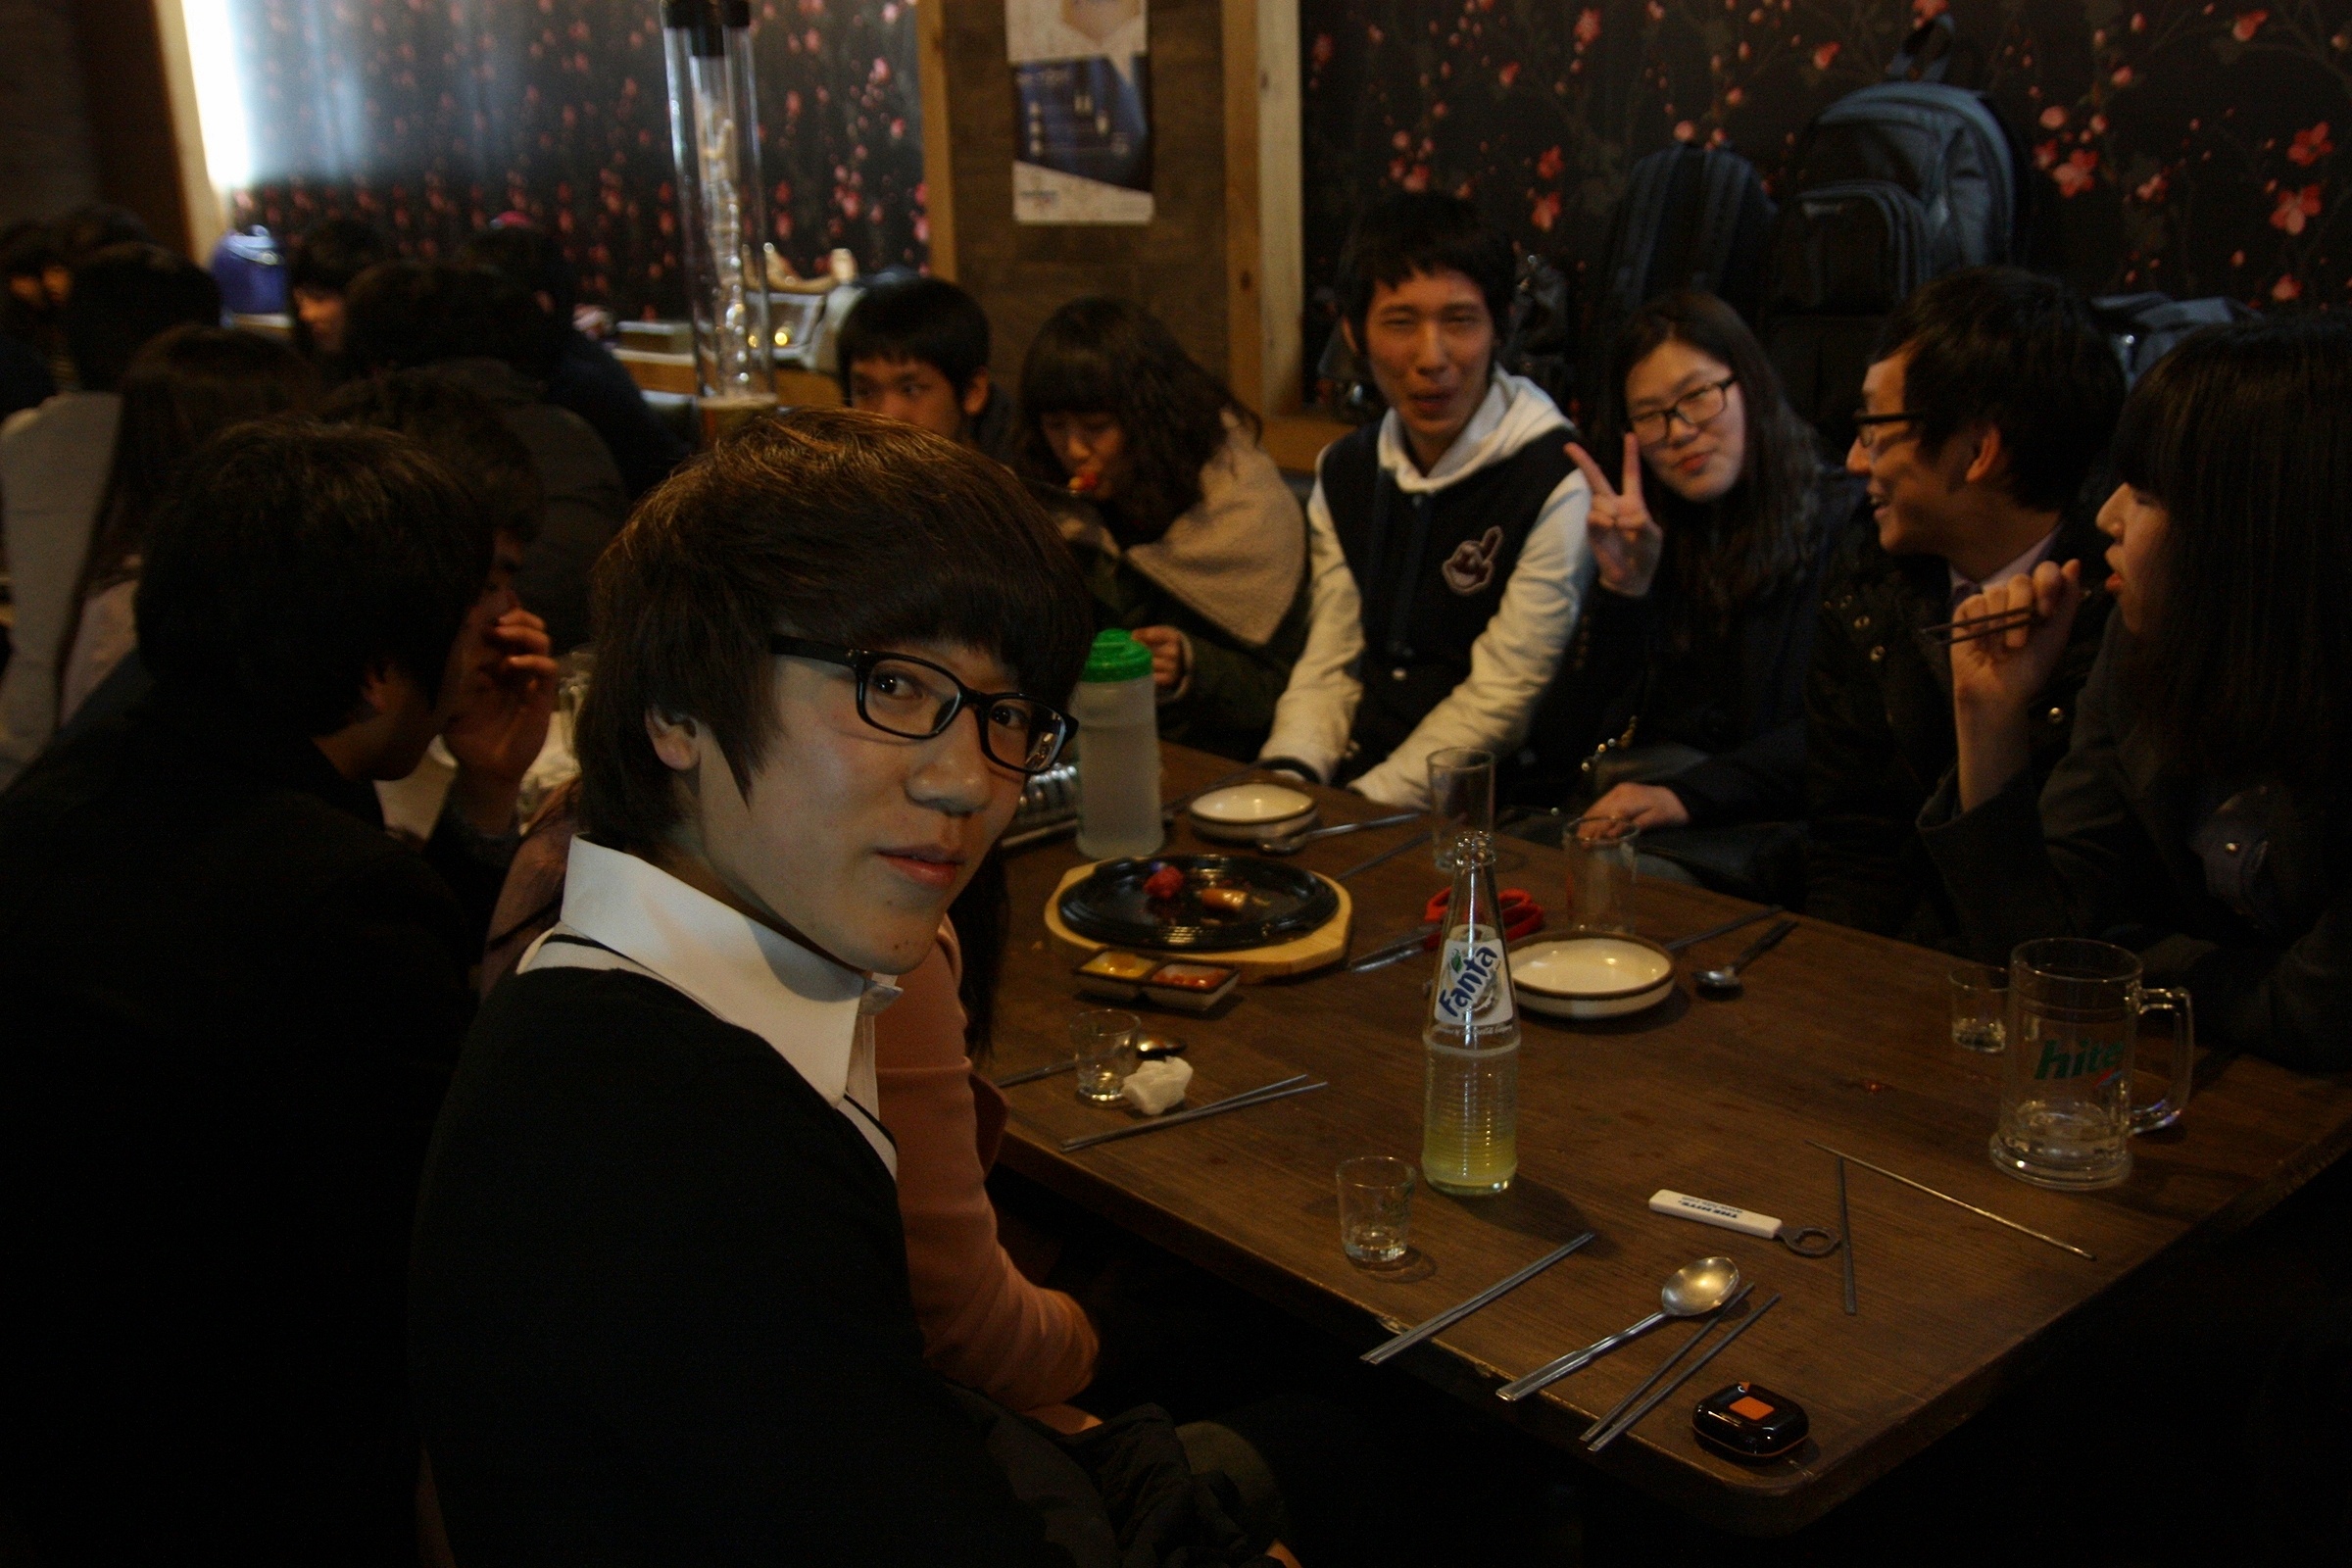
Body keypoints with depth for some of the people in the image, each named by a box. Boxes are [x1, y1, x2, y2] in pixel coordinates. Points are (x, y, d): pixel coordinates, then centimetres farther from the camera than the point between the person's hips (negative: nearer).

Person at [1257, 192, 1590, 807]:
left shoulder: (1560, 485, -11)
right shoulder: (1343, 472, 9)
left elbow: (1501, 701, -12)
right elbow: (1329, 664, 11)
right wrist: (1289, 777, -8)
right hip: (1350, 787, 5)